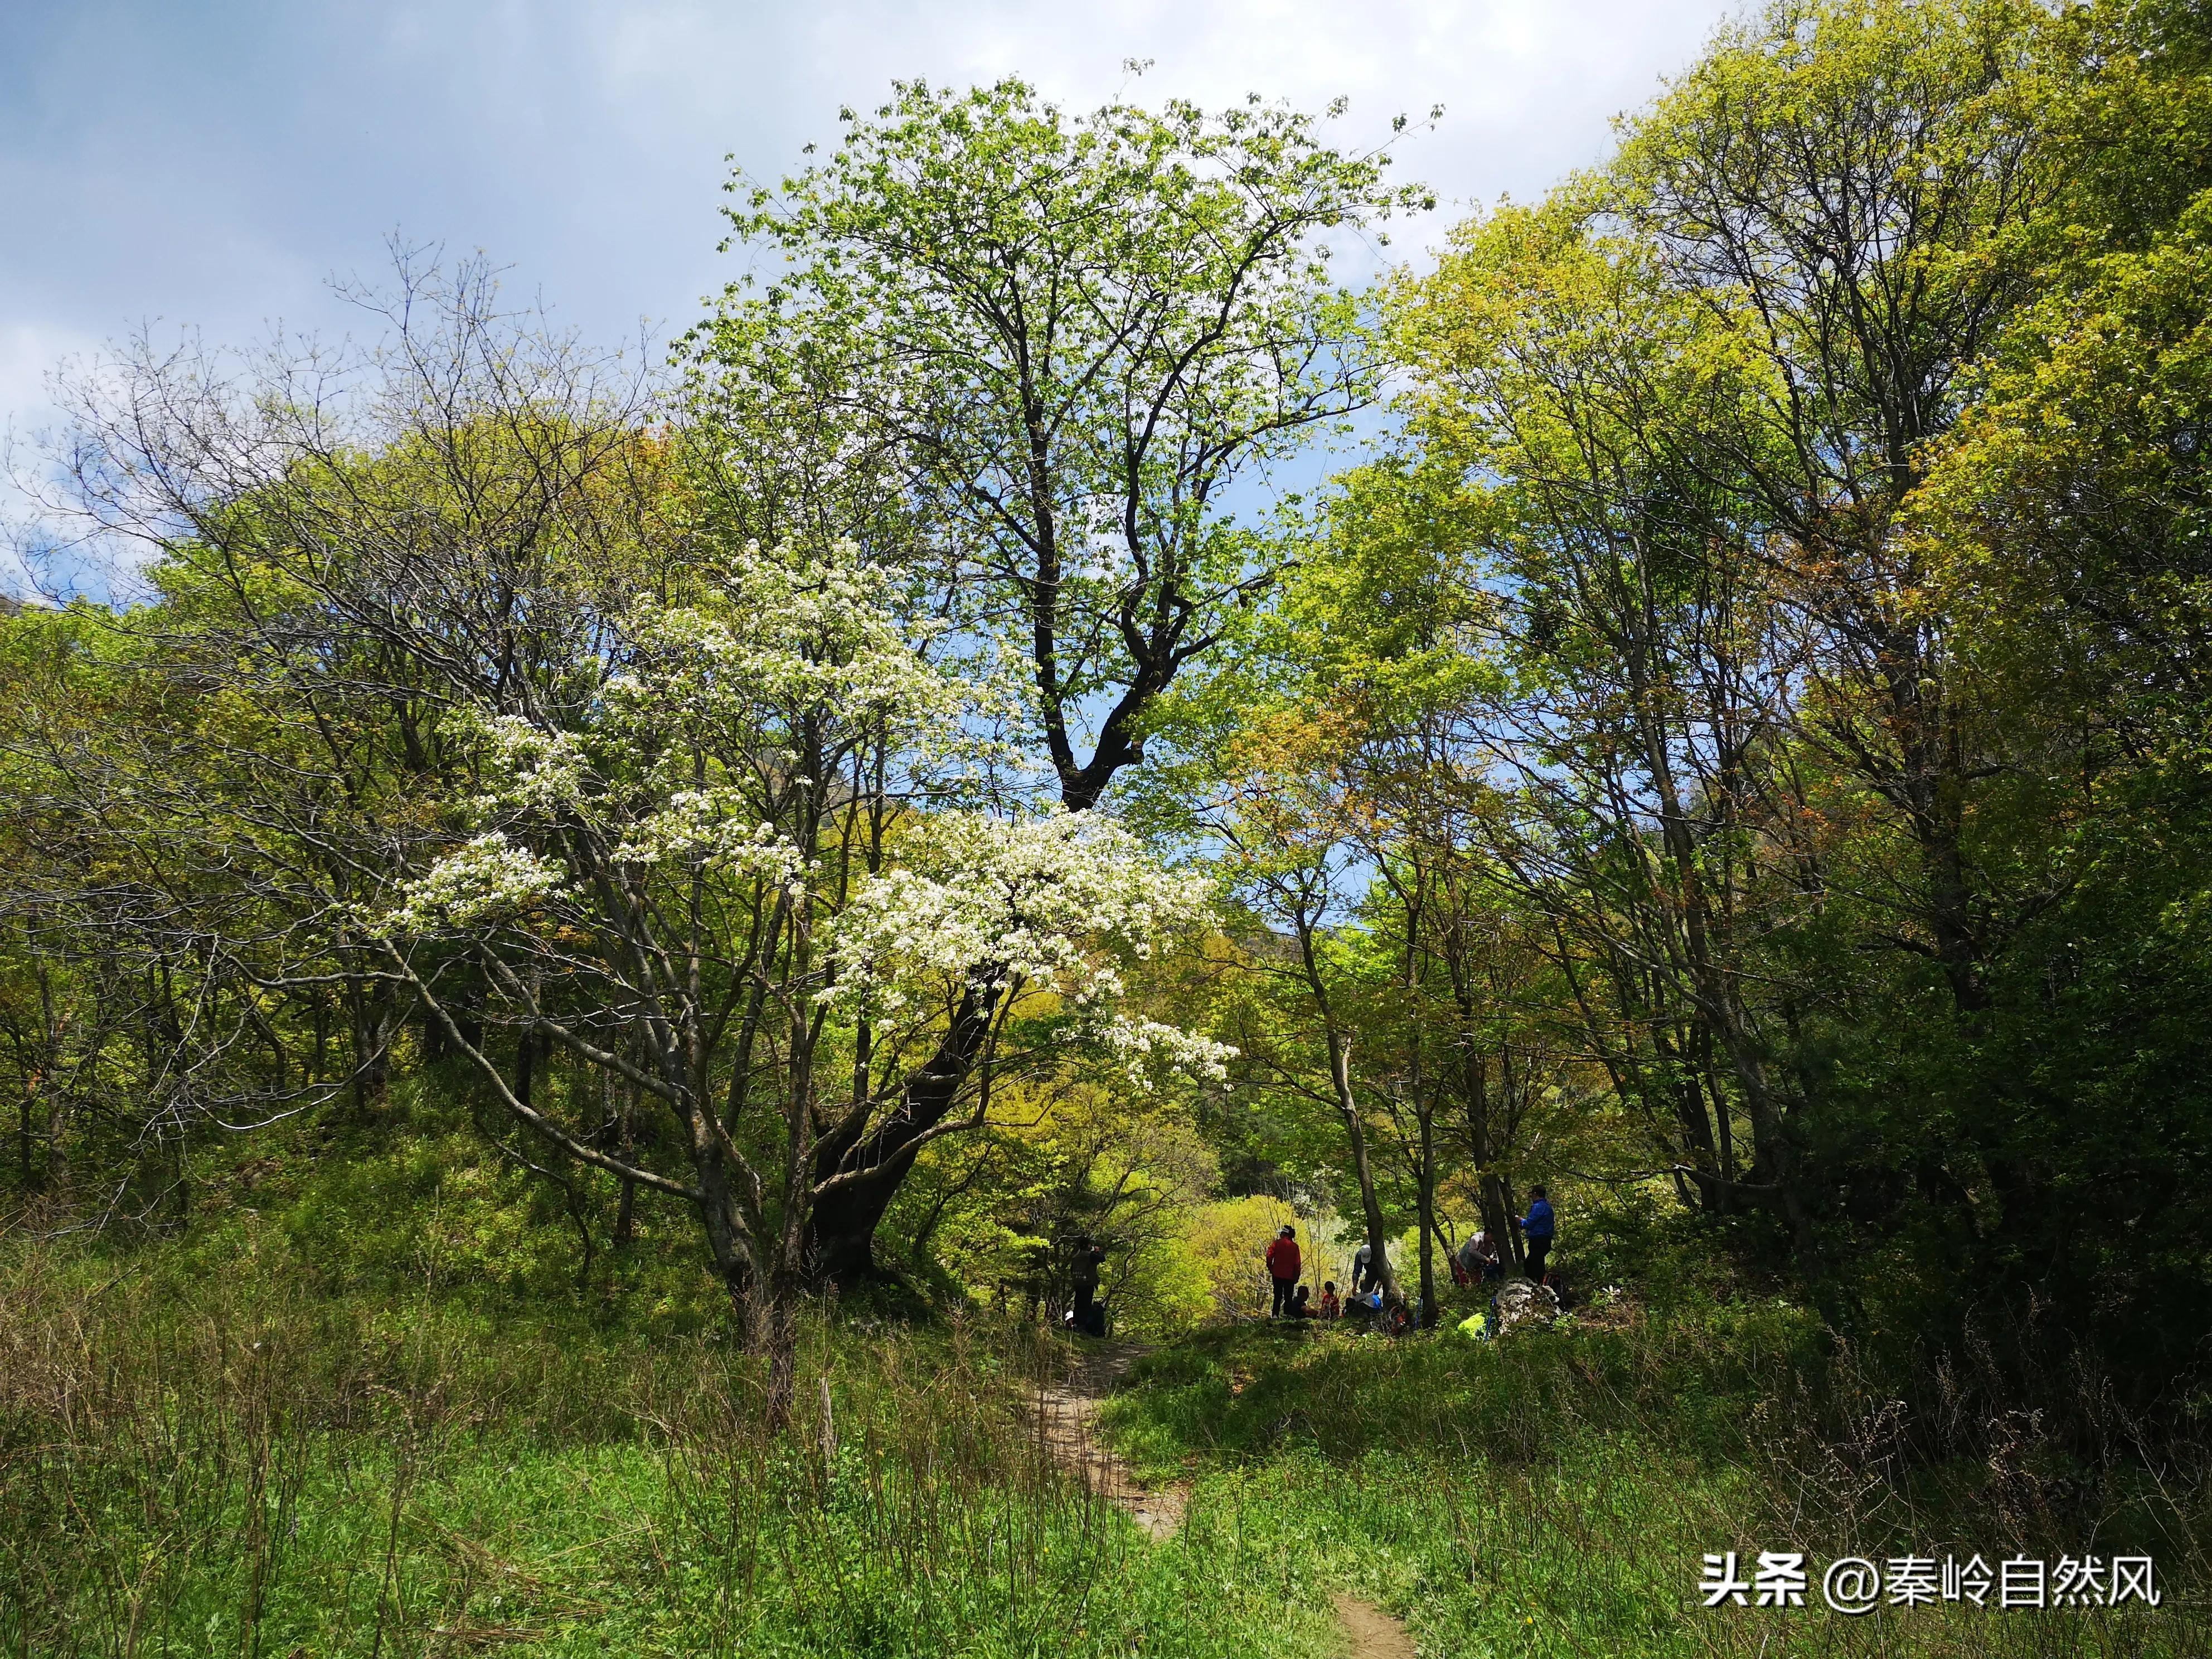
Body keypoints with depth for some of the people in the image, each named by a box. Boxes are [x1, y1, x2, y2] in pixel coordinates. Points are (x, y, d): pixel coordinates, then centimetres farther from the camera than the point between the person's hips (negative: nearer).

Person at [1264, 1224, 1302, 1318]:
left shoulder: (1277, 1243, -4)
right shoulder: (1295, 1246, -1)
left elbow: (1269, 1257, -11)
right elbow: (1298, 1263, -3)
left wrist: (1270, 1269, 2)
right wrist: (1297, 1277, 4)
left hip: (1277, 1275, 0)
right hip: (1290, 1276, 0)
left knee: (1278, 1296, 9)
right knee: (1288, 1297, 8)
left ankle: (1275, 1315, 1)